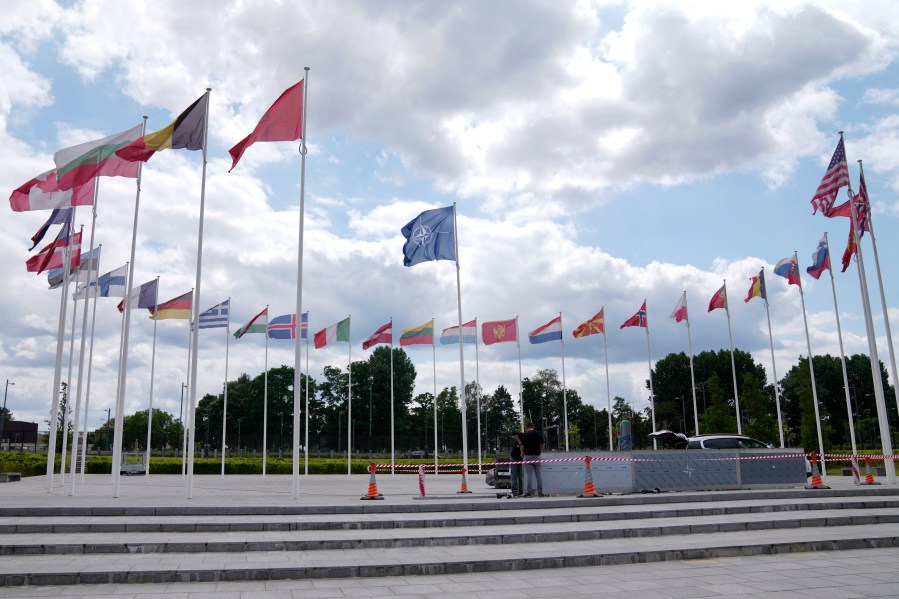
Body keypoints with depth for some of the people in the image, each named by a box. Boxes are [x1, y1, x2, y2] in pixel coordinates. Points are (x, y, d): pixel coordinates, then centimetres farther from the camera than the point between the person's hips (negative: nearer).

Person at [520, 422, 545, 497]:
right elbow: (543, 444, 10)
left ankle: (529, 492, -3)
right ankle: (540, 492, 7)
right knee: (538, 474, 7)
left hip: (528, 456, -3)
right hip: (537, 456, 3)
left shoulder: (525, 434, -7)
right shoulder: (539, 433, 3)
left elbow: (522, 446, -5)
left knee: (529, 474, -2)